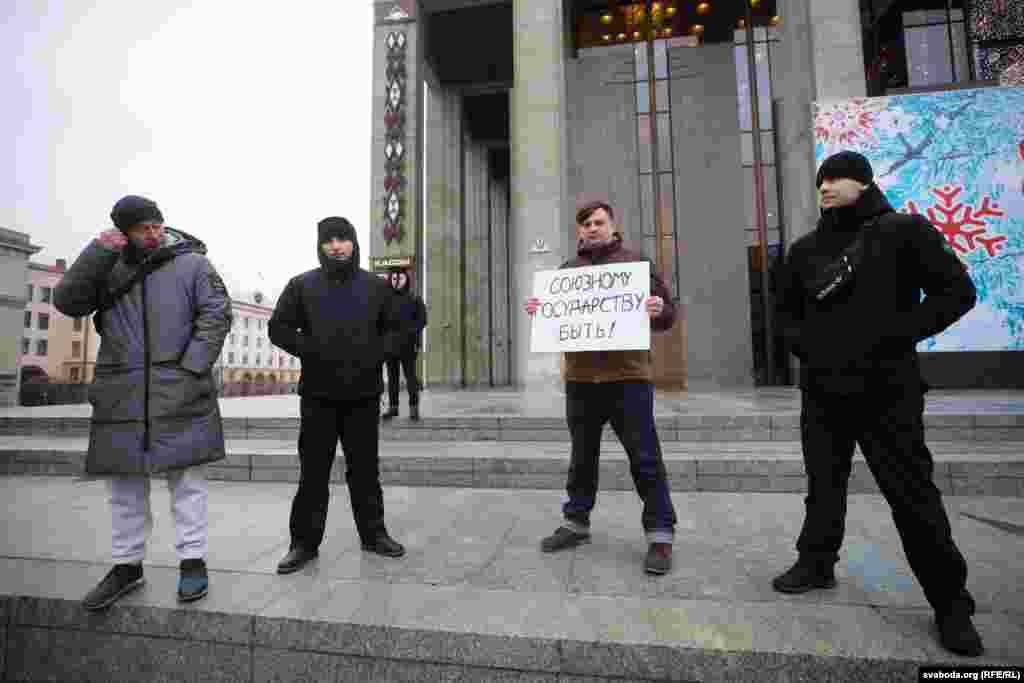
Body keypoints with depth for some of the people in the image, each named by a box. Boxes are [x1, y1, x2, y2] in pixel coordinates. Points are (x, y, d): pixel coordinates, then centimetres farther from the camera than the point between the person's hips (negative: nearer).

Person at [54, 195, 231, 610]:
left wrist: (192, 367, -14)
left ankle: (193, 561, 13)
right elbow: (66, 302, 6)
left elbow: (216, 314, -4)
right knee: (124, 485, 11)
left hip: (178, 392, -4)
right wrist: (97, 253, -3)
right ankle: (127, 566, 26)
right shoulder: (107, 268, 16)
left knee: (186, 479, 2)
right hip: (121, 394, 4)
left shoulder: (192, 263, 4)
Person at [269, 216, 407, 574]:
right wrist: (309, 350, -12)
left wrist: (378, 353, -5)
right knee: (313, 472, 7)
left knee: (365, 469, 11)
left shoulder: (376, 286, 7)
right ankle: (304, 541, 21)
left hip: (364, 394, 1)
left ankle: (373, 533, 25)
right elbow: (279, 327, 3)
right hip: (318, 395, -1)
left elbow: (394, 328, 12)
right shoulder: (302, 285, 3)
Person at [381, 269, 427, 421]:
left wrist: (409, 332, -12)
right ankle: (393, 407, 16)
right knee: (392, 375, 8)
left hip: (407, 343, -3)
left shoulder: (415, 298, 4)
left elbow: (422, 320, 0)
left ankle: (414, 407, 5)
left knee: (410, 375, -2)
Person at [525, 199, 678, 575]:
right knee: (582, 456, 15)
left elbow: (668, 312, 4)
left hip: (628, 375, -3)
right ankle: (576, 522, 30)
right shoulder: (567, 270, 14)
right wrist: (537, 311, -3)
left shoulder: (635, 260, 6)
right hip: (580, 377, 4)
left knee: (645, 457, 1)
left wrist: (658, 312, -18)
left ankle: (660, 534, 14)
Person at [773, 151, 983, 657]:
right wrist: (803, 345, 2)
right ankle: (816, 563, 30)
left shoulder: (904, 231, 0)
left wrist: (897, 335, -14)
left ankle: (951, 603, 20)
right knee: (823, 485, 13)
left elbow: (958, 290, -3)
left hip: (887, 390, -4)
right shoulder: (807, 248, 11)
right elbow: (786, 310, 19)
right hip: (822, 390, 4)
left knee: (913, 495, 2)